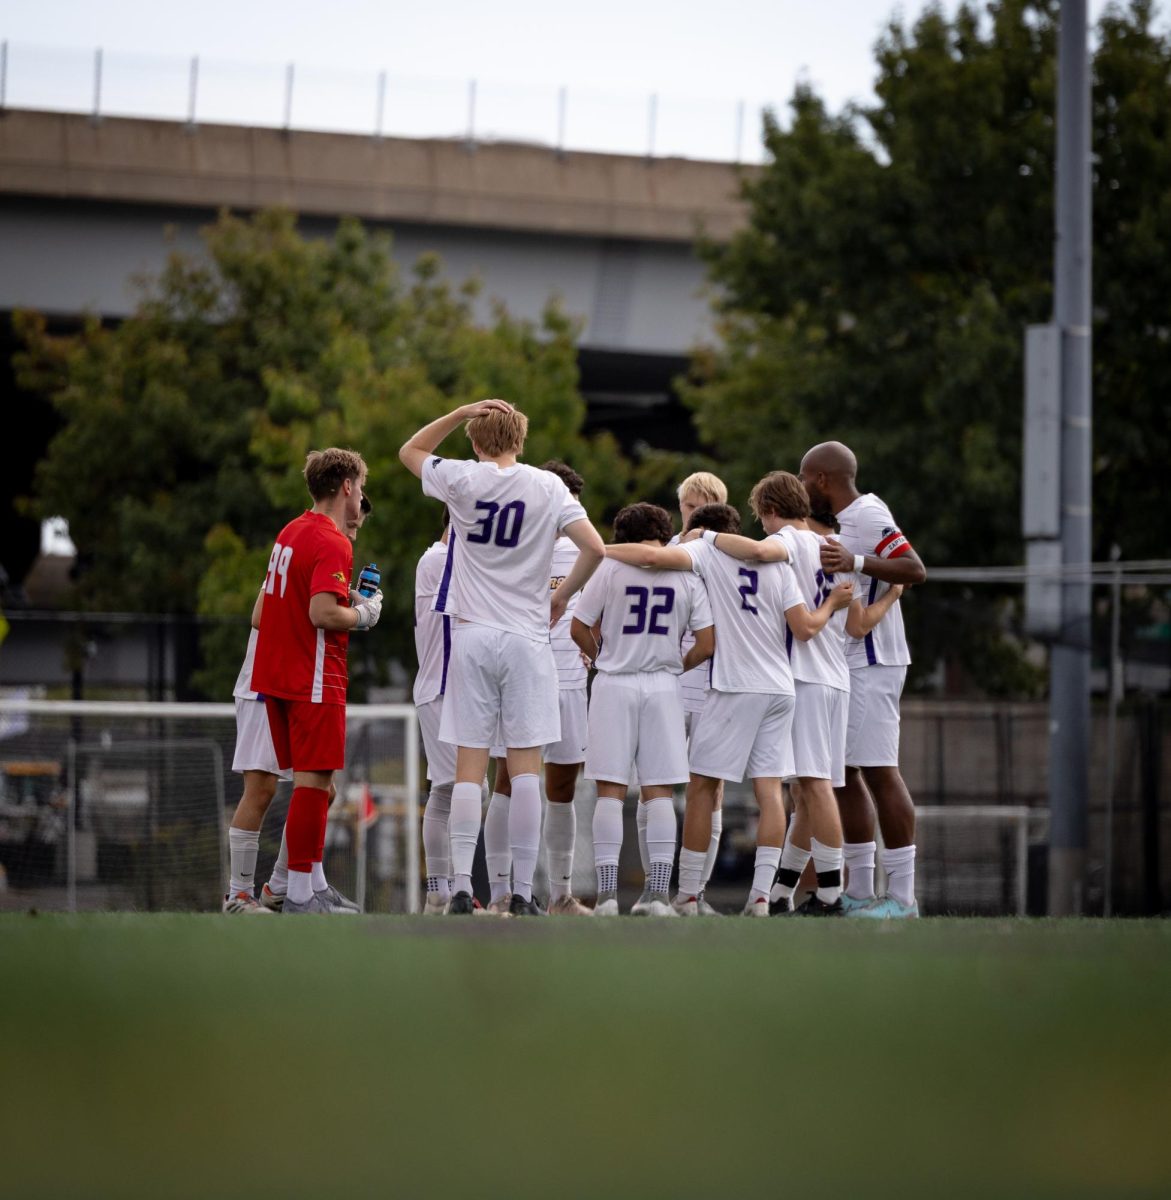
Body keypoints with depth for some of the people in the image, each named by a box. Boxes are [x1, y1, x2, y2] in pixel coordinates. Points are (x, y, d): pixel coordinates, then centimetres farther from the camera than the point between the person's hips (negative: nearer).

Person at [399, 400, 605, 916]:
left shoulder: (461, 481, 0)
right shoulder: (546, 487, -1)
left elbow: (410, 451, 19)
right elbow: (594, 548, -8)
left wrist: (463, 411, 11)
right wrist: (562, 596, 7)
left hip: (471, 636, 1)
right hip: (527, 637, -1)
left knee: (469, 767, 1)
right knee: (524, 766, 0)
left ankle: (461, 888, -6)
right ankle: (522, 893, -2)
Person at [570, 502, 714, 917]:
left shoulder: (611, 568, -2)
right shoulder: (686, 575, 3)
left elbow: (579, 629, -1)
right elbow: (706, 644, 1)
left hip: (614, 684, -1)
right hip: (663, 687, 1)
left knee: (610, 789, 1)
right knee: (658, 791, 4)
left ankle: (606, 890, -6)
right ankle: (658, 890, -3)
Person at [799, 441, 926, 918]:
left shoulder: (868, 517, -13)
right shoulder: (843, 521, 18)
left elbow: (915, 570, -24)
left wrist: (856, 562, -32)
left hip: (870, 664, -10)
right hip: (846, 665, 11)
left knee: (878, 771, -11)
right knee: (843, 773, 11)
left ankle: (902, 896, -10)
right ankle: (859, 892, 15)